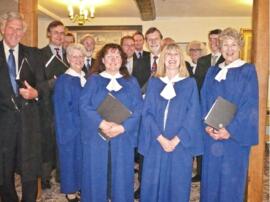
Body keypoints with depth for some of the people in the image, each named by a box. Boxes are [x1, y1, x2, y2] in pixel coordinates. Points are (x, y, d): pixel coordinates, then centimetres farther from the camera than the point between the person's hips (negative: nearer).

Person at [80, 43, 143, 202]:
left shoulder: (131, 82, 8)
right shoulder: (93, 80, 6)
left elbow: (138, 109, -1)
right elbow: (84, 105, -5)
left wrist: (122, 127, -16)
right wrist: (101, 123, -20)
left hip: (123, 138, 1)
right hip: (96, 137, 0)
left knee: (121, 176, 6)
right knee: (96, 175, 5)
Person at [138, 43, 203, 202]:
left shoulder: (190, 84, 3)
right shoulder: (154, 82, 6)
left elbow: (193, 115, -4)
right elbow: (147, 112, -1)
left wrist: (176, 140, -13)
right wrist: (160, 138, -13)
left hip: (181, 144, -1)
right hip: (156, 143, 1)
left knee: (178, 185, 6)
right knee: (153, 183, 6)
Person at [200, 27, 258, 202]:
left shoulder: (248, 71, -2)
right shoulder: (212, 72, 11)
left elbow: (250, 104, -10)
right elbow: (204, 101, 8)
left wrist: (230, 130, -17)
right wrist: (207, 125, -8)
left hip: (235, 135, -4)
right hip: (211, 135, 4)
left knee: (232, 179, 4)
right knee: (211, 177, 9)